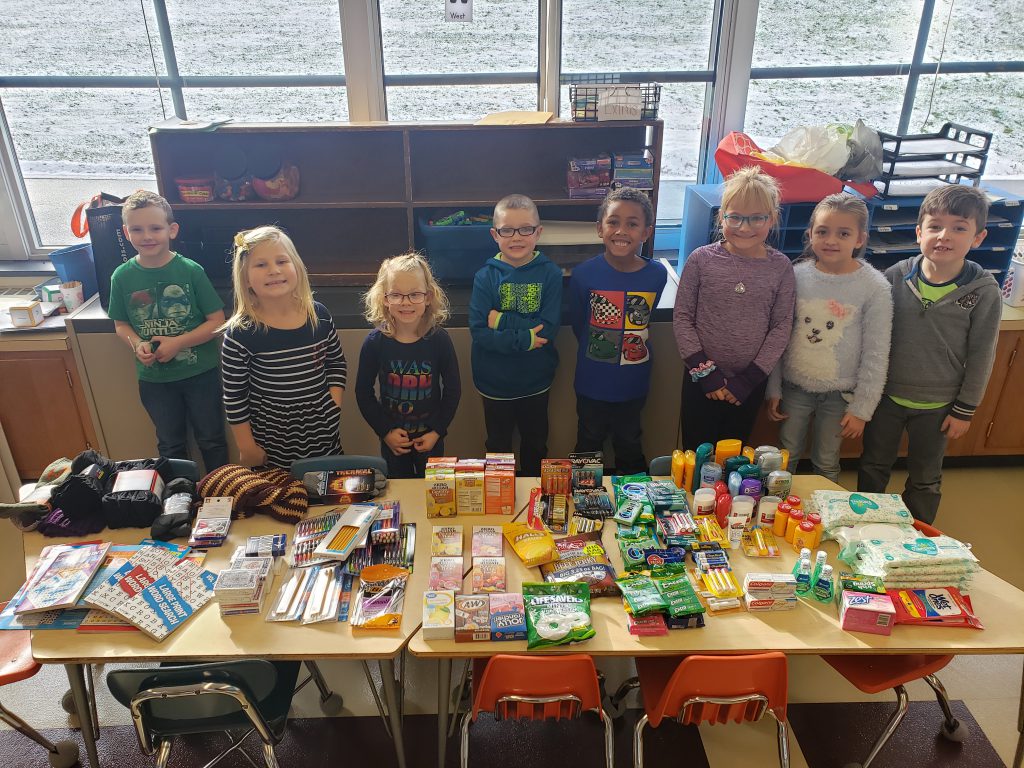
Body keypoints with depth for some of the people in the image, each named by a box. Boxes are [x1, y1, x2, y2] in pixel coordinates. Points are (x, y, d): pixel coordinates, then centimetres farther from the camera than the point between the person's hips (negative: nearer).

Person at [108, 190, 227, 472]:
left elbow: (217, 321, -12)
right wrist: (136, 344, -14)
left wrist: (178, 342, -21)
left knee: (211, 440, 13)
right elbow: (121, 325, 7)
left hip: (199, 373, -2)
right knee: (170, 444, 20)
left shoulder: (190, 270, -14)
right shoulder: (123, 276, -6)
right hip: (154, 378, 3)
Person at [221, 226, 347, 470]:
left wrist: (334, 406, -1)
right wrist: (247, 448, -6)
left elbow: (337, 363, 10)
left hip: (323, 436, 4)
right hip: (271, 445, -3)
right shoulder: (240, 333, -15)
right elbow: (234, 398, -9)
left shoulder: (319, 315, -4)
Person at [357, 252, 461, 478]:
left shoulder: (439, 339, -14)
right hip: (393, 438, 0)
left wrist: (437, 431, -7)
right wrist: (385, 431, -8)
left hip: (430, 436, 0)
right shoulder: (375, 342, -13)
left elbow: (453, 390, -4)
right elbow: (363, 392, -4)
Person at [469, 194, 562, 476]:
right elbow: (479, 332, -18)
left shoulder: (549, 273, -10)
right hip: (495, 381, 0)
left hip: (536, 381, 0)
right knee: (498, 445, 20)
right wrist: (524, 339, -25)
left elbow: (548, 330, -18)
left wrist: (503, 321, -22)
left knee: (535, 444, 21)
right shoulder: (486, 276, -11)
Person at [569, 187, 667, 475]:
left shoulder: (657, 275, -14)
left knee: (630, 445, 24)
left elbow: (645, 317, 3)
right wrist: (595, 351, 0)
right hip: (592, 383, -1)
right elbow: (578, 324, -4)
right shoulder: (584, 274, -18)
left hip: (633, 384, 1)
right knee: (588, 444, 21)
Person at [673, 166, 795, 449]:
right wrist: (704, 372, -11)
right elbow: (682, 318, -6)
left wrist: (750, 378, -10)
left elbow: (781, 327, -4)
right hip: (701, 379, -1)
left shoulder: (780, 267, -5)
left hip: (750, 383, 1)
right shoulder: (702, 260, -8)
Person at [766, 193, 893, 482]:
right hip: (795, 387, 2)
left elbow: (876, 355, -8)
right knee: (785, 458, 16)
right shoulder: (796, 275, -8)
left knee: (826, 464, 15)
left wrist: (862, 408, -7)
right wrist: (773, 389, 1)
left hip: (839, 394, -1)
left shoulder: (875, 287, -13)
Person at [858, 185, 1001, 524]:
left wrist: (965, 409, -3)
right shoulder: (896, 276, -11)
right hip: (887, 395, 1)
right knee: (873, 468, 18)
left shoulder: (984, 292, -13)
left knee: (925, 480, 17)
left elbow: (981, 356, -6)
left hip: (937, 406, -1)